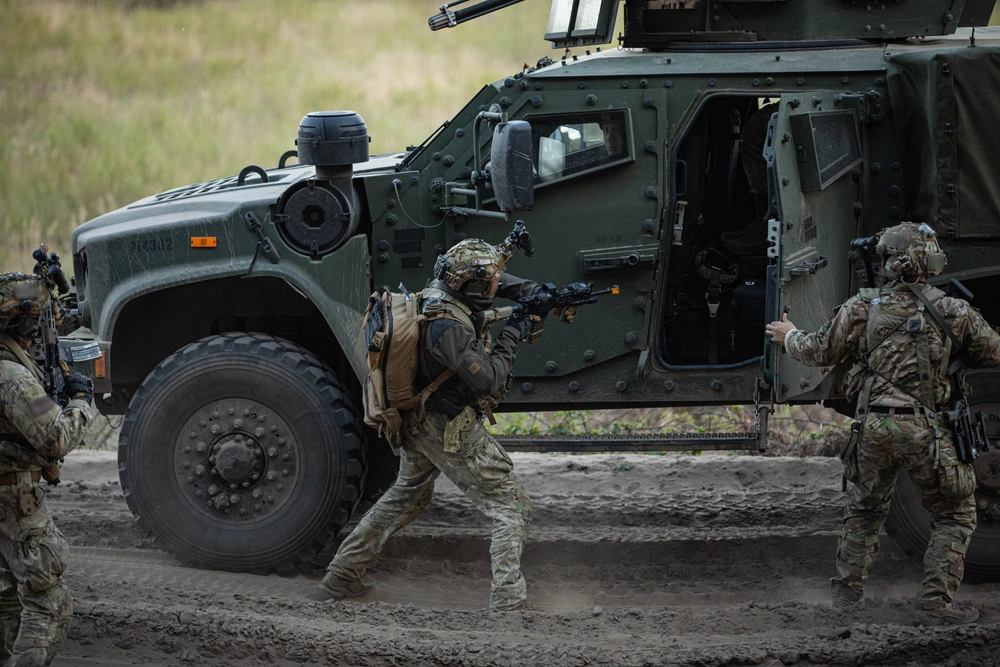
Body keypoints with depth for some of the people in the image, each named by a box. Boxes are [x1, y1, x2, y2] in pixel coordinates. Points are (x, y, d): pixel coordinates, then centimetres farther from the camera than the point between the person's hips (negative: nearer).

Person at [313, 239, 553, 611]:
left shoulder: (439, 287, -2)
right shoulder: (448, 326, -30)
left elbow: (496, 281, 18)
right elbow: (490, 381, -26)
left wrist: (536, 293, 4)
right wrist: (511, 336, -14)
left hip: (417, 422, 10)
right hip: (452, 433, -10)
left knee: (406, 497, 28)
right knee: (512, 509, -5)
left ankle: (340, 577, 31)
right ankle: (507, 604, -14)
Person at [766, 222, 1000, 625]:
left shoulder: (864, 308, 0)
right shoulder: (953, 312, -2)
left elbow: (819, 352, 12)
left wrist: (789, 337, 32)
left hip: (875, 426, 2)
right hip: (926, 429, -2)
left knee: (864, 509, 23)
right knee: (955, 515, 8)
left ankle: (847, 589, 27)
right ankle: (936, 602, 0)